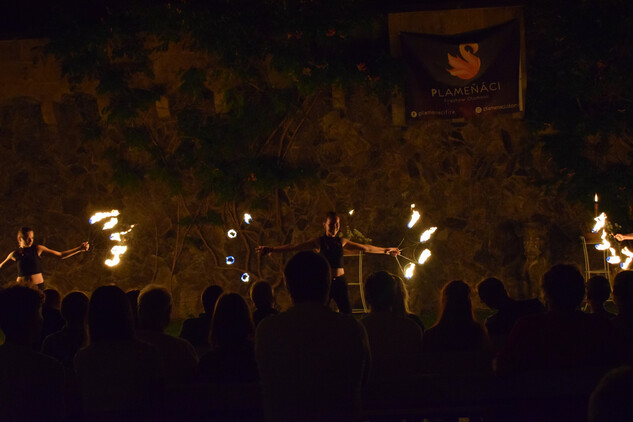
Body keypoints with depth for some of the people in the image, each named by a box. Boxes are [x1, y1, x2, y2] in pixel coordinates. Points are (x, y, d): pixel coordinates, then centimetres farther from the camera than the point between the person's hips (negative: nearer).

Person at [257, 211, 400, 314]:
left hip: (340, 281, 3)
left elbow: (366, 248, 21)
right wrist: (272, 249, -17)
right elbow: (295, 247, -8)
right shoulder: (318, 242, 0)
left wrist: (385, 250, 25)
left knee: (347, 314, -1)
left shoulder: (342, 242, 10)